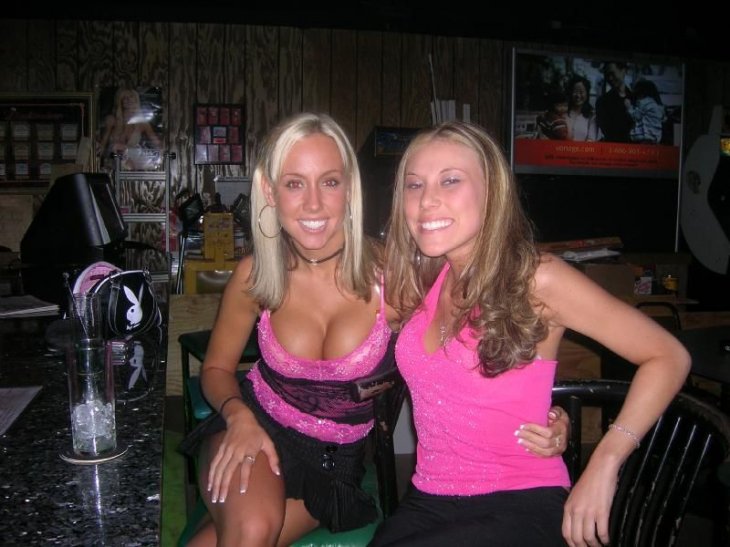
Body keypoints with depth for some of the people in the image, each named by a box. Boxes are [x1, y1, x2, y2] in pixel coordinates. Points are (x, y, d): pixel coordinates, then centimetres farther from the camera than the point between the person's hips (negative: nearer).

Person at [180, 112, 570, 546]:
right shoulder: (255, 275, -12)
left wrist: (541, 423, -27)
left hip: (336, 462, -1)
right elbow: (217, 368, 4)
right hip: (256, 434, 1)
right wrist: (238, 414, -17)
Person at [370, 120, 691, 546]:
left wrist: (604, 463, -16)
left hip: (520, 507, -4)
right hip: (427, 502, 5)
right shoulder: (421, 281, 4)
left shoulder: (537, 280, -12)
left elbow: (668, 357, -9)